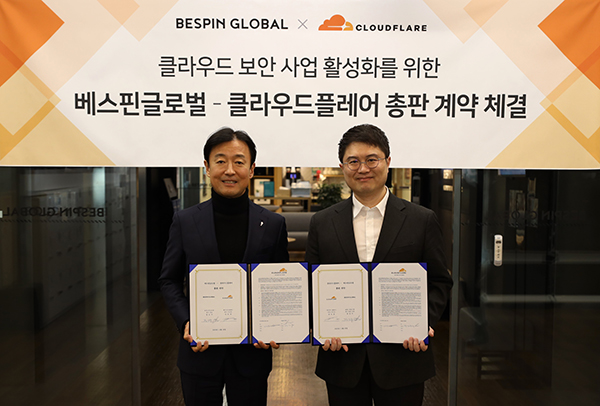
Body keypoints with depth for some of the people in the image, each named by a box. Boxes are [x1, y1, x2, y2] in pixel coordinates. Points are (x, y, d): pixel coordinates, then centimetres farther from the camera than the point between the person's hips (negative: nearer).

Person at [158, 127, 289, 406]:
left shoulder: (273, 224, -2)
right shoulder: (184, 221, -2)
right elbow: (169, 280, 4)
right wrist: (185, 323, -12)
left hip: (252, 353, 0)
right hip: (200, 350, 0)